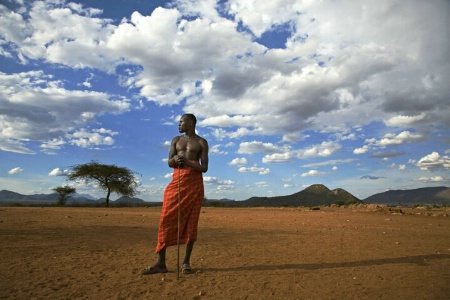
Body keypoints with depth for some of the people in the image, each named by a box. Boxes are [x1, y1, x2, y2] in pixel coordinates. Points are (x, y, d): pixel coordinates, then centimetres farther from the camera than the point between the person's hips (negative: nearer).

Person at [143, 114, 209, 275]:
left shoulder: (201, 142, 7)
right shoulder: (176, 140, 18)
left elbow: (205, 167, 0)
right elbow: (169, 163, 10)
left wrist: (189, 163, -18)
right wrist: (175, 159, -15)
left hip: (194, 182, -2)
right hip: (177, 181, 3)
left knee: (191, 222, -3)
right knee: (167, 219, -6)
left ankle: (186, 262, 6)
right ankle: (161, 263, -1)